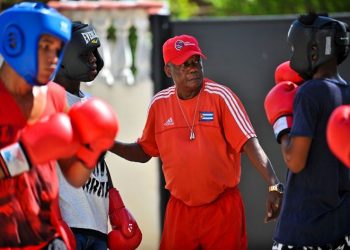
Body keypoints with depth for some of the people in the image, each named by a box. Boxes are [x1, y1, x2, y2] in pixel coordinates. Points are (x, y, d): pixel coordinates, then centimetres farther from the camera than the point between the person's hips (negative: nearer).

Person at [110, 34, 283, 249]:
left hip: (223, 207, -3)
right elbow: (144, 152, 16)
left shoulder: (220, 96, -8)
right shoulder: (159, 104, 4)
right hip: (180, 209, 3)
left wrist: (274, 185, -29)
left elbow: (250, 144, -16)